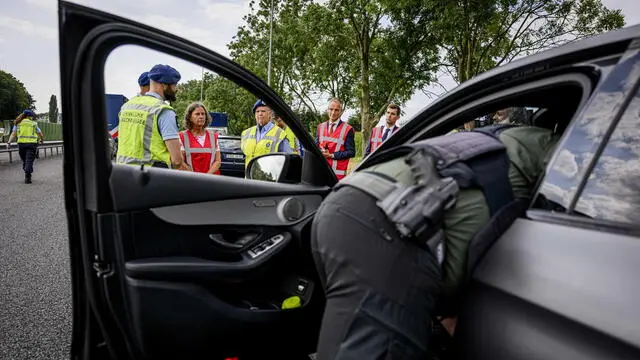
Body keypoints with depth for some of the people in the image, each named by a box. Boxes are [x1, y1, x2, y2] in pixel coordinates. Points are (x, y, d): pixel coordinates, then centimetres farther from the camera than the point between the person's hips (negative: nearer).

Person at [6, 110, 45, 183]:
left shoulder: (17, 123, 12)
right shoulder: (34, 123, 9)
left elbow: (13, 134, 2)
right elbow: (41, 134, 13)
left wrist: (9, 142, -1)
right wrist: (42, 140, 33)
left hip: (21, 143, 2)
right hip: (32, 143, -2)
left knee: (24, 160, 15)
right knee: (29, 161, -5)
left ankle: (27, 175, 22)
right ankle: (27, 177, -16)